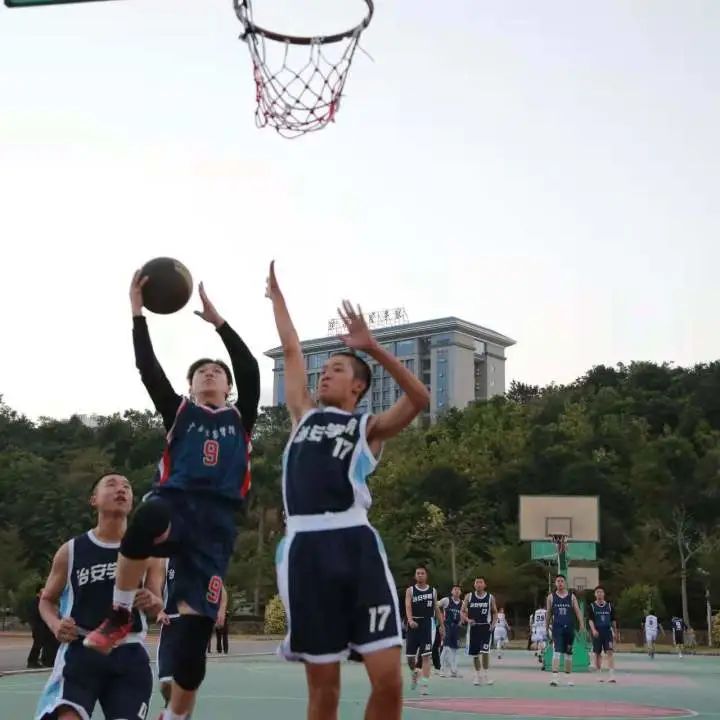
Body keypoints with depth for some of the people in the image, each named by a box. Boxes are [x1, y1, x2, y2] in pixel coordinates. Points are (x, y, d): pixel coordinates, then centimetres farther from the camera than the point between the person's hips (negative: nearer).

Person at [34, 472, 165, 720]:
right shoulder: (71, 551, 2)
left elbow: (157, 607, 10)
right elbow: (47, 599, 15)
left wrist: (151, 602, -15)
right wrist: (55, 624, -8)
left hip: (129, 653, 2)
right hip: (81, 650, -2)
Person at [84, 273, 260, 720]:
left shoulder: (240, 417, 19)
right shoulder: (178, 411, 20)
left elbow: (250, 370, 5)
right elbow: (148, 368, 8)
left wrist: (218, 322, 0)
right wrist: (138, 312, 1)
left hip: (217, 520, 1)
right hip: (176, 504, -1)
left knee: (195, 634, -7)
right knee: (148, 517, -41)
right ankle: (119, 616, -20)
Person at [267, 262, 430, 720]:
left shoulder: (369, 427, 13)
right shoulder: (304, 415, 24)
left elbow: (420, 399, -5)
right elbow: (292, 350, 29)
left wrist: (372, 348, -11)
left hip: (355, 544, -3)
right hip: (305, 548, 3)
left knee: (389, 678, -8)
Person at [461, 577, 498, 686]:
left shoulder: (490, 598, 1)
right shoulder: (469, 596, 1)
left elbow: (495, 612, 12)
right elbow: (462, 612, 4)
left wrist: (493, 623, -4)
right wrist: (467, 619, -15)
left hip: (486, 627, -2)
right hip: (473, 627, 2)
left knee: (485, 651, -15)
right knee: (474, 653, 7)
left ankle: (486, 675, -5)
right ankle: (478, 675, 21)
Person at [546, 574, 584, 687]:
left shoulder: (572, 597, 5)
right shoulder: (551, 597, 5)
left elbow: (578, 612, 2)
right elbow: (549, 613, 11)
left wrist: (582, 626, -9)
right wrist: (546, 627, 10)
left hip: (569, 628, 2)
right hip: (557, 628, -2)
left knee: (568, 653, 11)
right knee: (557, 651, -15)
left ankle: (569, 677, 22)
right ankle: (555, 677, -21)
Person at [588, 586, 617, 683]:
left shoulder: (609, 606, 8)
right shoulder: (592, 606, 2)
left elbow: (613, 620, 14)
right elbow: (590, 619, -7)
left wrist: (615, 632, 15)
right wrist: (593, 630, -21)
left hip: (608, 631, 1)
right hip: (597, 633, -1)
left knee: (610, 652, -12)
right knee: (597, 654, 6)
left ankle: (611, 675, -17)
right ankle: (599, 675, 18)